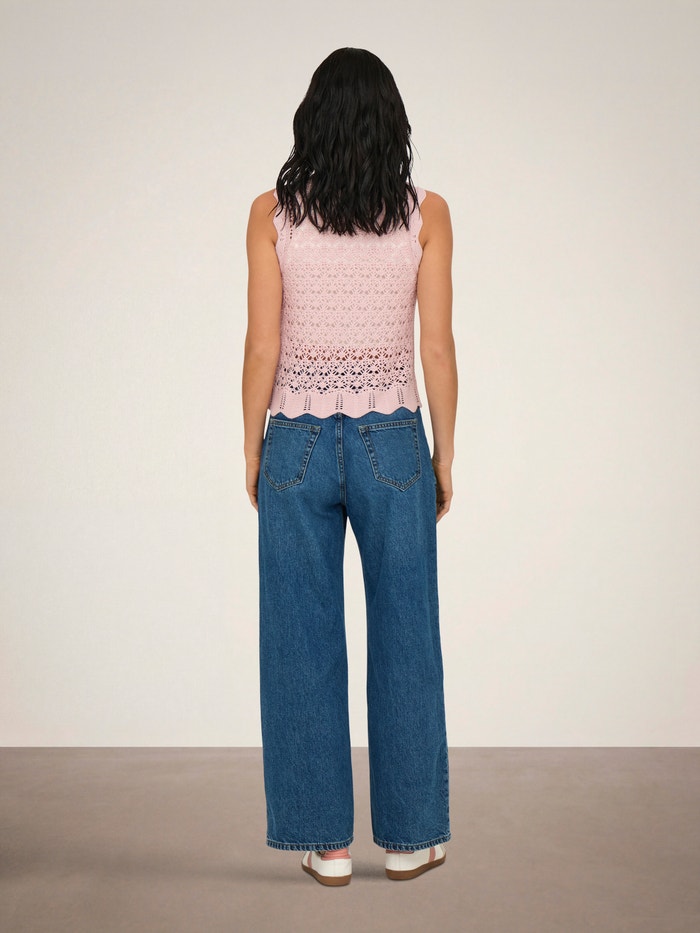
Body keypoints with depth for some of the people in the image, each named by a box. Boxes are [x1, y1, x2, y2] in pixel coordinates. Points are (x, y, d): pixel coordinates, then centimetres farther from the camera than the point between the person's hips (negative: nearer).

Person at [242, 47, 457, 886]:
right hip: (392, 444, 0)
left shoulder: (273, 213, -2)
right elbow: (437, 348, -3)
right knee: (403, 643, 10)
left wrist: (253, 450, 7)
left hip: (298, 446, 0)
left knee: (305, 647, 9)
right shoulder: (425, 213, -2)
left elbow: (263, 347, -4)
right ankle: (408, 835, 21)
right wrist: (444, 455, 7)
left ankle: (325, 841, 17)